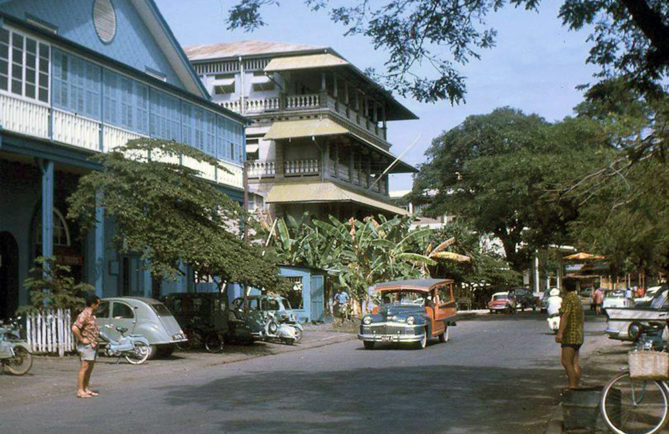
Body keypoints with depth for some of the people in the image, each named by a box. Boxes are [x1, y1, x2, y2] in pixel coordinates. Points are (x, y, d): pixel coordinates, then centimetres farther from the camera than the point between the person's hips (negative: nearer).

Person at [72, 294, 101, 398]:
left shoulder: (92, 315, 14)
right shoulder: (84, 315, -18)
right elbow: (74, 328, -29)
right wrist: (81, 339, -21)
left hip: (93, 345, 10)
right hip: (86, 346, -10)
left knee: (90, 367, 12)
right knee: (84, 367, -8)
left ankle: (86, 389, 18)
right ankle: (80, 391, -6)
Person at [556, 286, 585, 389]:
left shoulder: (568, 298, -12)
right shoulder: (578, 299, 19)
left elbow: (565, 316, -24)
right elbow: (583, 318, 29)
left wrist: (560, 333, -31)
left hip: (570, 335, -10)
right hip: (578, 335, 10)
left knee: (566, 362, -13)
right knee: (574, 363, 11)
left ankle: (572, 387, -18)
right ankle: (576, 386, 12)